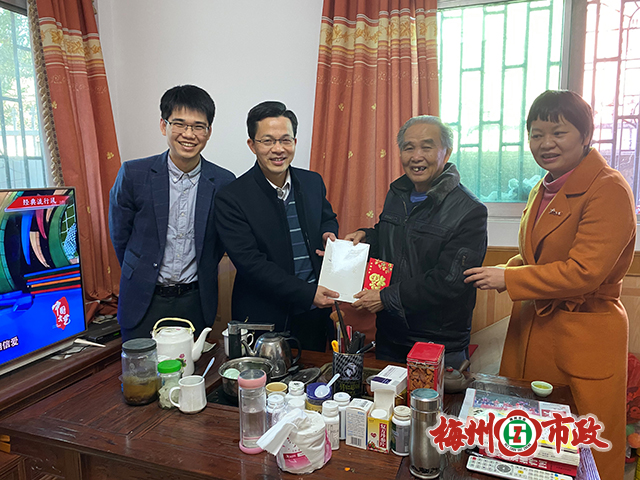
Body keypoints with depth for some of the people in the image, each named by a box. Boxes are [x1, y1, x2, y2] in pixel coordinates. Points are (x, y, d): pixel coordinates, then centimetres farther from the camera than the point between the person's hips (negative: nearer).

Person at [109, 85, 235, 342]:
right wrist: (142, 277, 10)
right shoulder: (133, 174, -8)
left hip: (195, 302, 1)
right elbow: (120, 236, 3)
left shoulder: (224, 182, -6)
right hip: (144, 301, 0)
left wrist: (200, 278, 9)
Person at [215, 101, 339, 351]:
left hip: (317, 312, 5)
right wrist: (306, 293, -22)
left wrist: (329, 234, -4)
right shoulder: (231, 198, -14)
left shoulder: (313, 182, 2)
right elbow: (250, 262, -18)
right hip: (264, 319, -4)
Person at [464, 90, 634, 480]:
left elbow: (584, 272, -23)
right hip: (531, 330, 8)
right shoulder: (543, 191, 11)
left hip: (584, 338, -7)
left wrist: (507, 278, -17)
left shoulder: (609, 190, -16)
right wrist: (505, 271, 0)